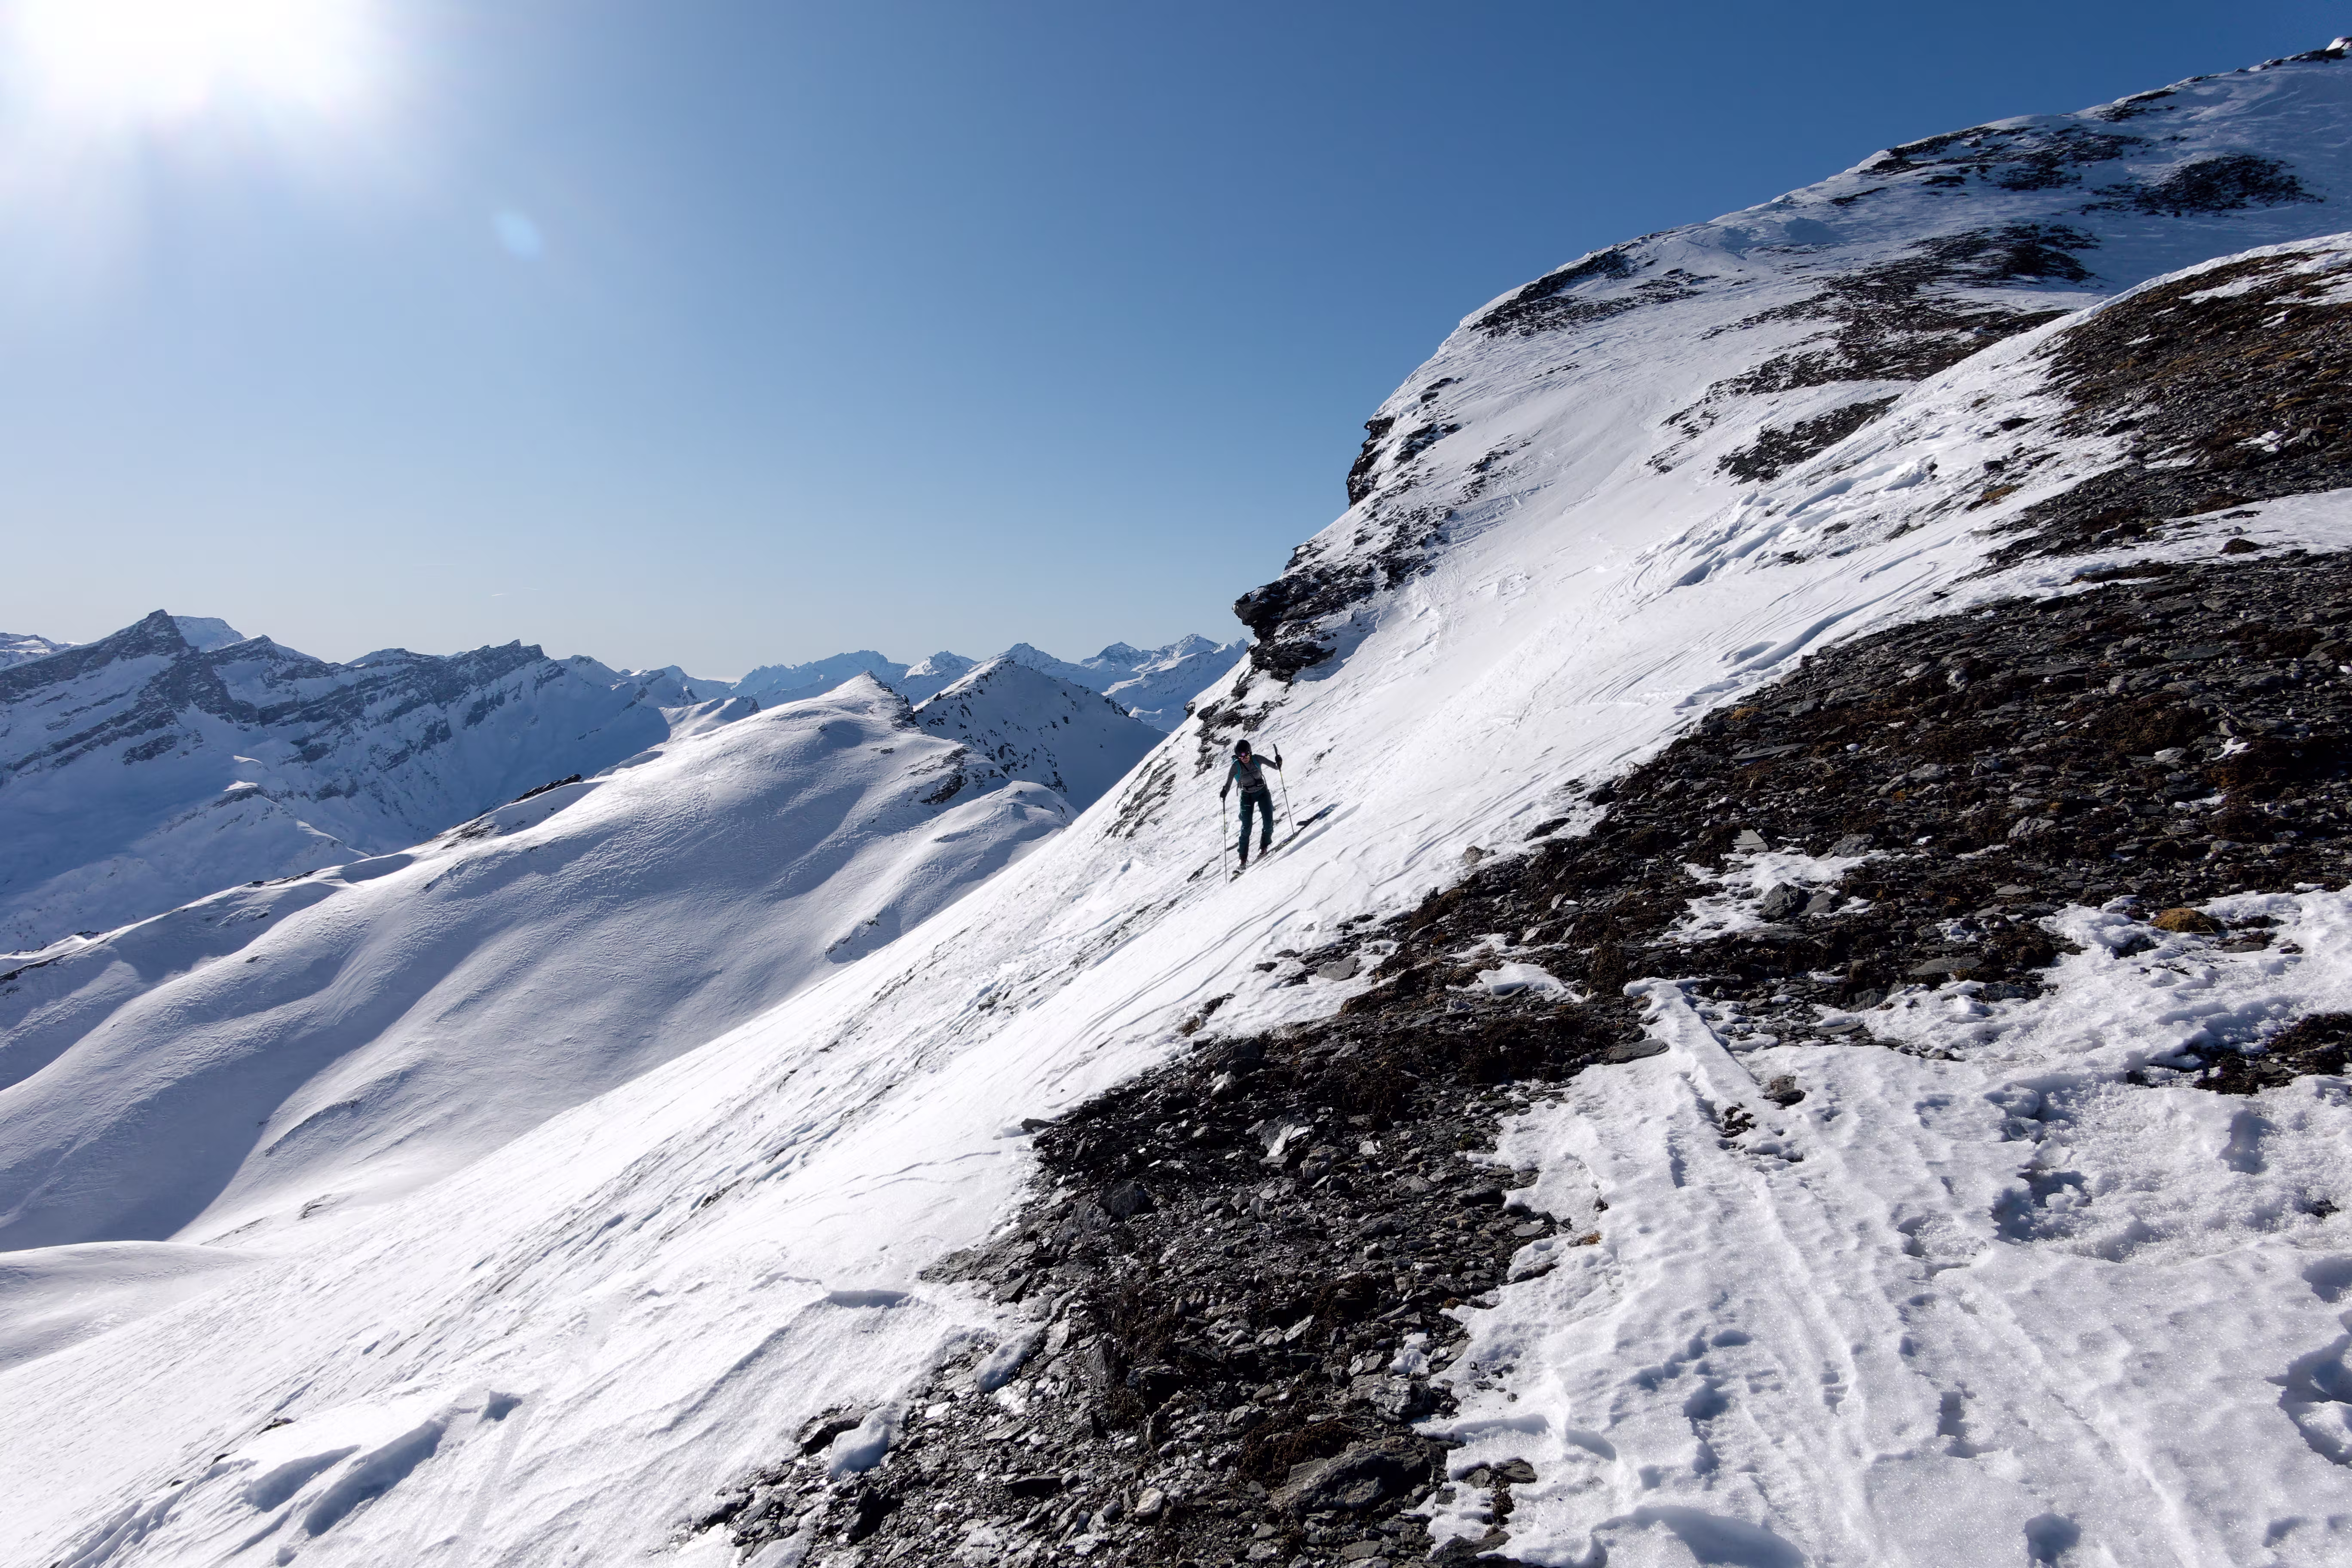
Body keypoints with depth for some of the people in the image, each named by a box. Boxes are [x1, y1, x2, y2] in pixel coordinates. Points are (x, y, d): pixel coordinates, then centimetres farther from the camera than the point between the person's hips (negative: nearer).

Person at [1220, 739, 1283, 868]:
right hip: (1247, 796, -2)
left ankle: (1264, 845, 19)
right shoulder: (1236, 767, -19)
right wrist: (1224, 792, -38)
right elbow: (1228, 783, -18)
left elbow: (1275, 766, -7)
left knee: (1268, 822, -9)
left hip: (1263, 792, 2)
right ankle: (1243, 858, 3)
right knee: (1246, 827, -8)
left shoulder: (1256, 759, -15)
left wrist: (1278, 763, -29)